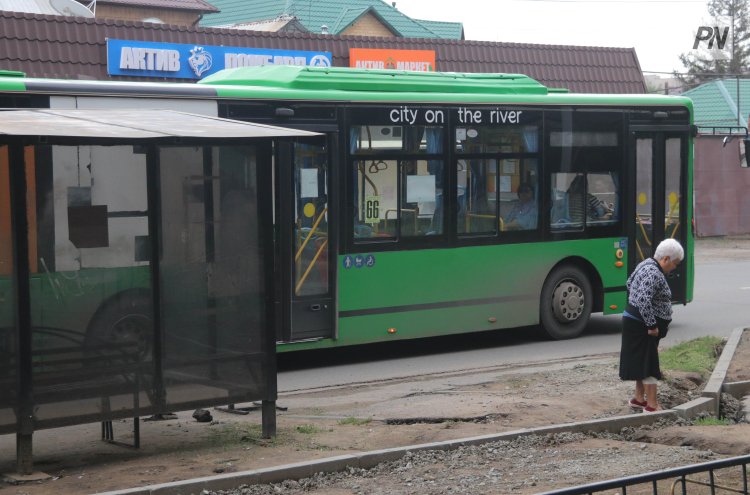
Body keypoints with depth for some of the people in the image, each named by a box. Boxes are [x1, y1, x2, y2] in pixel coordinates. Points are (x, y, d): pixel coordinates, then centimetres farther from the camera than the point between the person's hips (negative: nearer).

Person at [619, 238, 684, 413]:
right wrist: (652, 325, -23)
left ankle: (638, 398, 29)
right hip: (642, 325, -10)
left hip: (632, 319, 10)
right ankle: (652, 405, -1)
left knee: (641, 361, 19)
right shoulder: (654, 274, -22)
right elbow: (644, 301, -31)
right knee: (649, 364, -5)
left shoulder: (647, 264, 10)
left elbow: (630, 283, 24)